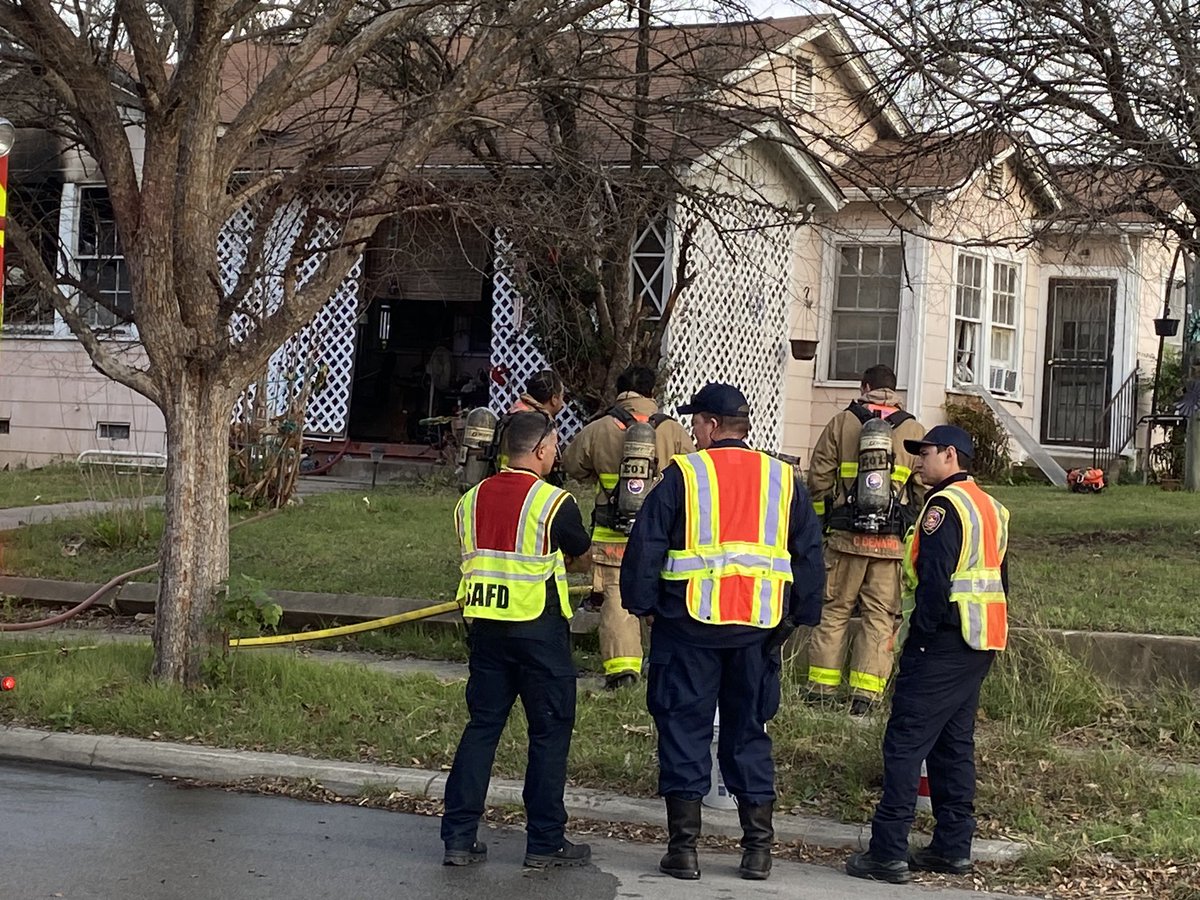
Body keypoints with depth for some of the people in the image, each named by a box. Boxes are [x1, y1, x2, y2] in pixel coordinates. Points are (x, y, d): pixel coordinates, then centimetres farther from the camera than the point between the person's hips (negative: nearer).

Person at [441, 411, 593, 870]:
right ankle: (545, 841, 9)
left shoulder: (471, 499, 5)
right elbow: (579, 548, 5)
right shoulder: (553, 502, -11)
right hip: (539, 627, -5)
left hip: (485, 625, 5)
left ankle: (459, 836, 9)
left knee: (481, 725, 12)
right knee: (550, 731, 6)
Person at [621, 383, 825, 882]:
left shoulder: (683, 474, -4)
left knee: (684, 729, 4)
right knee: (749, 732, 12)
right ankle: (758, 848, 12)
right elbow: (809, 554, 11)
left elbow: (645, 546, -5)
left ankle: (683, 847, 5)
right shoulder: (783, 479, 8)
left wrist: (642, 605, 6)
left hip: (689, 622, -3)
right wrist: (798, 615, 17)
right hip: (760, 627, 3)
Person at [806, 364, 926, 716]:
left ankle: (822, 687, 10)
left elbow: (819, 478, 2)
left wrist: (822, 517, 15)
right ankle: (864, 694, 2)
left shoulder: (841, 423, 3)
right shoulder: (914, 430, 4)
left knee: (834, 609, 10)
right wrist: (915, 530, 15)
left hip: (845, 536, 0)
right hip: (892, 541, 0)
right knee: (880, 615, 5)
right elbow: (923, 488, 4)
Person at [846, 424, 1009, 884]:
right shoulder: (990, 508, 17)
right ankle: (953, 847, 18)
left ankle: (888, 853, -9)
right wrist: (987, 636, 21)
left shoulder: (944, 506, -13)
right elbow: (999, 579, 20)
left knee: (905, 743, -7)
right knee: (954, 743, 15)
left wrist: (919, 637, -15)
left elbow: (934, 579, -21)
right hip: (980, 646, 10)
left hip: (943, 643, -10)